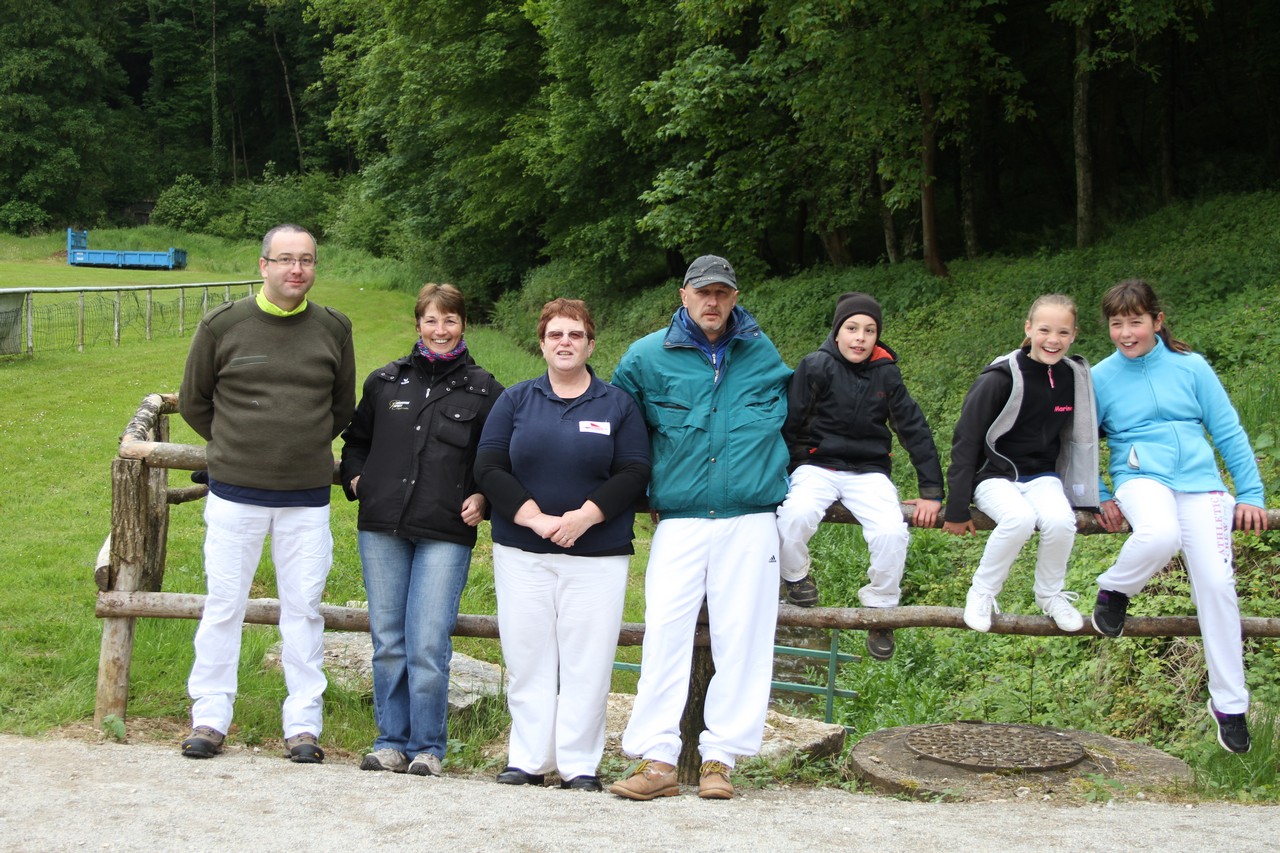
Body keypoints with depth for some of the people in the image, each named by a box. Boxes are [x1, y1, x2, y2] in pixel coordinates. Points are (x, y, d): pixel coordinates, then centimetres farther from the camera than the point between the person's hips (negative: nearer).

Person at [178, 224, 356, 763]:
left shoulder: (334, 329, 3)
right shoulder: (222, 325, -1)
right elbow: (193, 402, 10)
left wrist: (307, 446, 10)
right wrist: (233, 446, 10)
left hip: (307, 497, 1)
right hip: (235, 493, -1)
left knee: (304, 608, 5)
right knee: (223, 604, 5)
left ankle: (303, 724, 13)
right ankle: (209, 718, 17)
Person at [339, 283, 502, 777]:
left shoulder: (483, 391, 7)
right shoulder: (385, 381, 14)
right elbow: (356, 440, 25)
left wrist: (482, 499, -4)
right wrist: (356, 479, 9)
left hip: (446, 534, -3)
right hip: (382, 529, 3)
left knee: (428, 644, -7)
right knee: (388, 640, 6)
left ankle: (427, 748, 5)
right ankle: (392, 742, 17)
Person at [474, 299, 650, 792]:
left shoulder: (617, 405, 8)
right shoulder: (515, 400, 11)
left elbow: (634, 474, -1)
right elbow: (489, 467, 1)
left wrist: (583, 517, -15)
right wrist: (535, 517, -12)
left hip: (597, 557, -1)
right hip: (522, 553, 1)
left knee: (587, 662, -2)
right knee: (527, 658, 3)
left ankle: (580, 764, 6)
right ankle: (527, 760, 12)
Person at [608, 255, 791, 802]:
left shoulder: (763, 355, 11)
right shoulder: (647, 357, 6)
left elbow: (785, 419, 28)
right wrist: (650, 488, 15)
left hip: (749, 520, 1)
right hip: (678, 520, -1)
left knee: (741, 637, -1)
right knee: (665, 632, -8)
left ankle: (720, 758, 6)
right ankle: (657, 759, -4)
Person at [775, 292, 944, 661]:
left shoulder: (886, 374, 2)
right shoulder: (816, 367, -6)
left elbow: (915, 431, 5)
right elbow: (789, 425, -2)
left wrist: (932, 492, 1)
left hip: (868, 471, 2)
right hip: (817, 466, -2)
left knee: (892, 531, -26)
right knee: (796, 514, -34)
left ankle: (880, 608, 1)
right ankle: (796, 576, -1)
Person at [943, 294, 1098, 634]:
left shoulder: (1075, 378, -2)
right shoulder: (1000, 379, -15)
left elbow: (1081, 439, 14)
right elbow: (965, 441, -12)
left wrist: (1088, 497, 12)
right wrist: (957, 509, -12)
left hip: (1042, 475, 4)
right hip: (994, 475, -4)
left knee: (1060, 520, -28)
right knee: (1020, 518, -34)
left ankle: (1050, 595, -1)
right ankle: (982, 593, -11)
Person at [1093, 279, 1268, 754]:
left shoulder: (1191, 368, 6)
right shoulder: (1101, 378, 5)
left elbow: (1229, 432, 10)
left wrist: (1251, 494, 6)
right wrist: (1098, 498, 4)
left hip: (1199, 482, 2)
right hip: (1141, 478, -1)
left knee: (1216, 582, -13)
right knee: (1159, 536, -38)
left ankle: (1229, 703, 1)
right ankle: (1113, 591, -4)